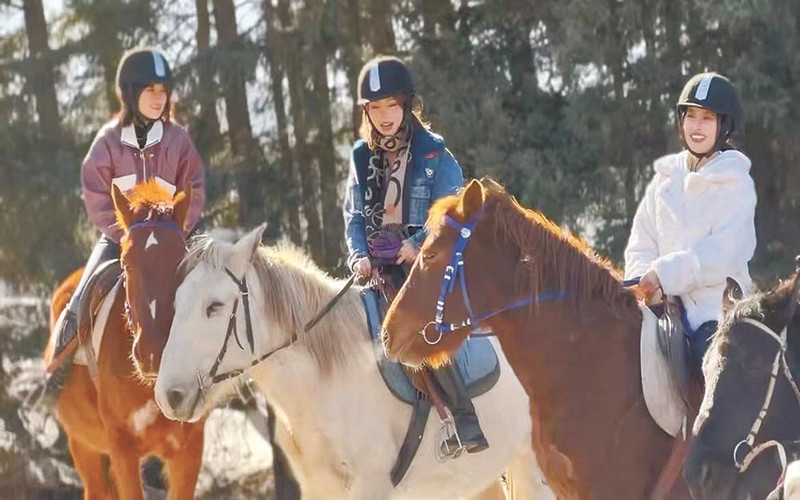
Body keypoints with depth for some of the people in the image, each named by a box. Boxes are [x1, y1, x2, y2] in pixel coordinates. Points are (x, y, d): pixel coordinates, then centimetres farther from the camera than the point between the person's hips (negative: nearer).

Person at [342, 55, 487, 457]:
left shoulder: (433, 153, 0)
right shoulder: (362, 157, 13)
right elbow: (354, 215, 14)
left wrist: (417, 243, -17)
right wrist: (358, 255, -4)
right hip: (380, 269, 6)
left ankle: (465, 423, -27)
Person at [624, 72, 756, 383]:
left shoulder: (735, 182, -2)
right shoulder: (666, 179, 14)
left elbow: (724, 254, -12)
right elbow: (641, 243, 14)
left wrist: (665, 274, -19)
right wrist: (643, 281, -7)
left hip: (717, 308, -5)